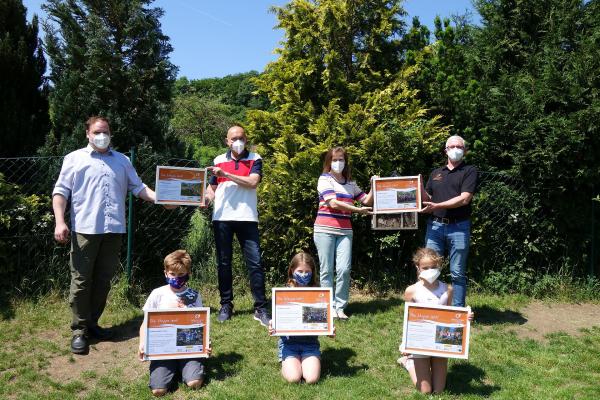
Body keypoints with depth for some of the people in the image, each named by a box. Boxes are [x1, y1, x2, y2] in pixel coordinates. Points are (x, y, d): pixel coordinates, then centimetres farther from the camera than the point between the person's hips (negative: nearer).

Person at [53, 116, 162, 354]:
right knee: (81, 280, -1)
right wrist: (60, 222, -9)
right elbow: (61, 191, 3)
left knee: (103, 280, 9)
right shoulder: (75, 159, 8)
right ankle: (79, 330, 9)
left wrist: (159, 198, -4)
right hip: (85, 229, -3)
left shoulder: (122, 160, 18)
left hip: (113, 229, 3)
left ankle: (92, 323, 22)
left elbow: (138, 187, 13)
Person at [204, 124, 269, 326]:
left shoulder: (254, 159, 6)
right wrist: (206, 196, -5)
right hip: (222, 218, 3)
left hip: (247, 218, -2)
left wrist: (225, 174, -11)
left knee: (255, 263, -5)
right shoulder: (219, 160, 14)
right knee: (223, 263, 8)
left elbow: (252, 182, -10)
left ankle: (261, 308, 1)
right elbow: (212, 188, 18)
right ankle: (226, 305, 19)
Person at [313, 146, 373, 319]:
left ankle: (340, 307, 5)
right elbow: (333, 203, -11)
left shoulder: (350, 183, 16)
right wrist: (358, 210, -11)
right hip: (325, 230, -3)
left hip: (344, 231, 4)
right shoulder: (325, 179, 1)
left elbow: (367, 200, 18)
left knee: (344, 269, -5)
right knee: (327, 270, 0)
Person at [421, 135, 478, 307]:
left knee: (458, 273, 2)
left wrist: (437, 206, -13)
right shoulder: (436, 173, 19)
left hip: (458, 227, -4)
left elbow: (464, 199, -10)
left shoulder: (470, 171, 4)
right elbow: (427, 199, 18)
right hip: (435, 225, 4)